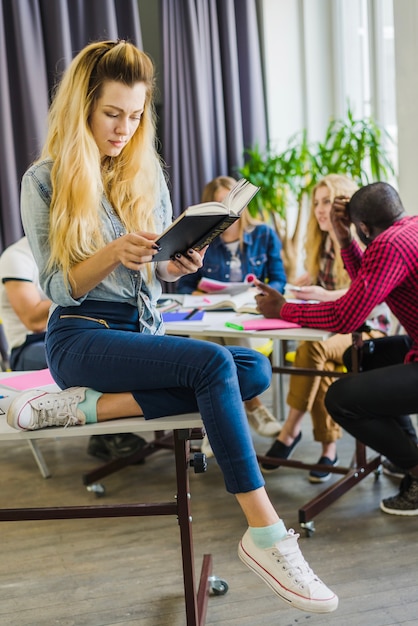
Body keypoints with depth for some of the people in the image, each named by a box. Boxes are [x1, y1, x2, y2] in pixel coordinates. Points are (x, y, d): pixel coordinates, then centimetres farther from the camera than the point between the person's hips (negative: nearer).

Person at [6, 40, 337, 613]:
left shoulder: (146, 173, 11)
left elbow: (160, 273, 11)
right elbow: (59, 288, -6)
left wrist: (179, 263, -13)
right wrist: (113, 253, -24)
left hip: (145, 331, 6)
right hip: (81, 337, -5)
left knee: (256, 369, -20)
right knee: (213, 362, -30)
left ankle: (93, 405, -24)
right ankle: (266, 534, -28)